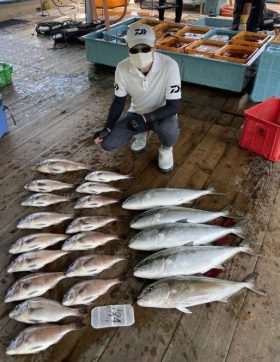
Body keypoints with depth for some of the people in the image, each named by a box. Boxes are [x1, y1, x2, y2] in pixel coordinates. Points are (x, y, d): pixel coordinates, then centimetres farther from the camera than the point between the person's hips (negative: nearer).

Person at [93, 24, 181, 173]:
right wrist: (107, 128, -18)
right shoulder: (122, 68, -19)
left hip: (162, 114, -3)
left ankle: (166, 148, 1)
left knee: (169, 129, -39)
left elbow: (173, 106, -24)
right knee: (107, 143, -14)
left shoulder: (169, 66, -29)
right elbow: (118, 101, -6)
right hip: (137, 113, 3)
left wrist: (145, 118, -35)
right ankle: (142, 132, 16)